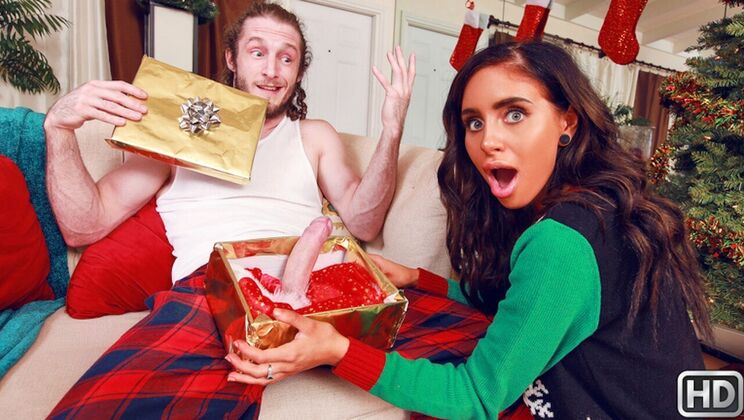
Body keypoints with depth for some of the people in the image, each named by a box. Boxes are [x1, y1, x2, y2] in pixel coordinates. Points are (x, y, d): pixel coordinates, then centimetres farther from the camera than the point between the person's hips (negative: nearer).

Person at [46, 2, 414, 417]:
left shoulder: (316, 136, 23)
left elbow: (363, 223, 8)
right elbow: (84, 227, 14)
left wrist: (392, 130, -3)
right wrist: (59, 127, -1)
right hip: (206, 287, -1)